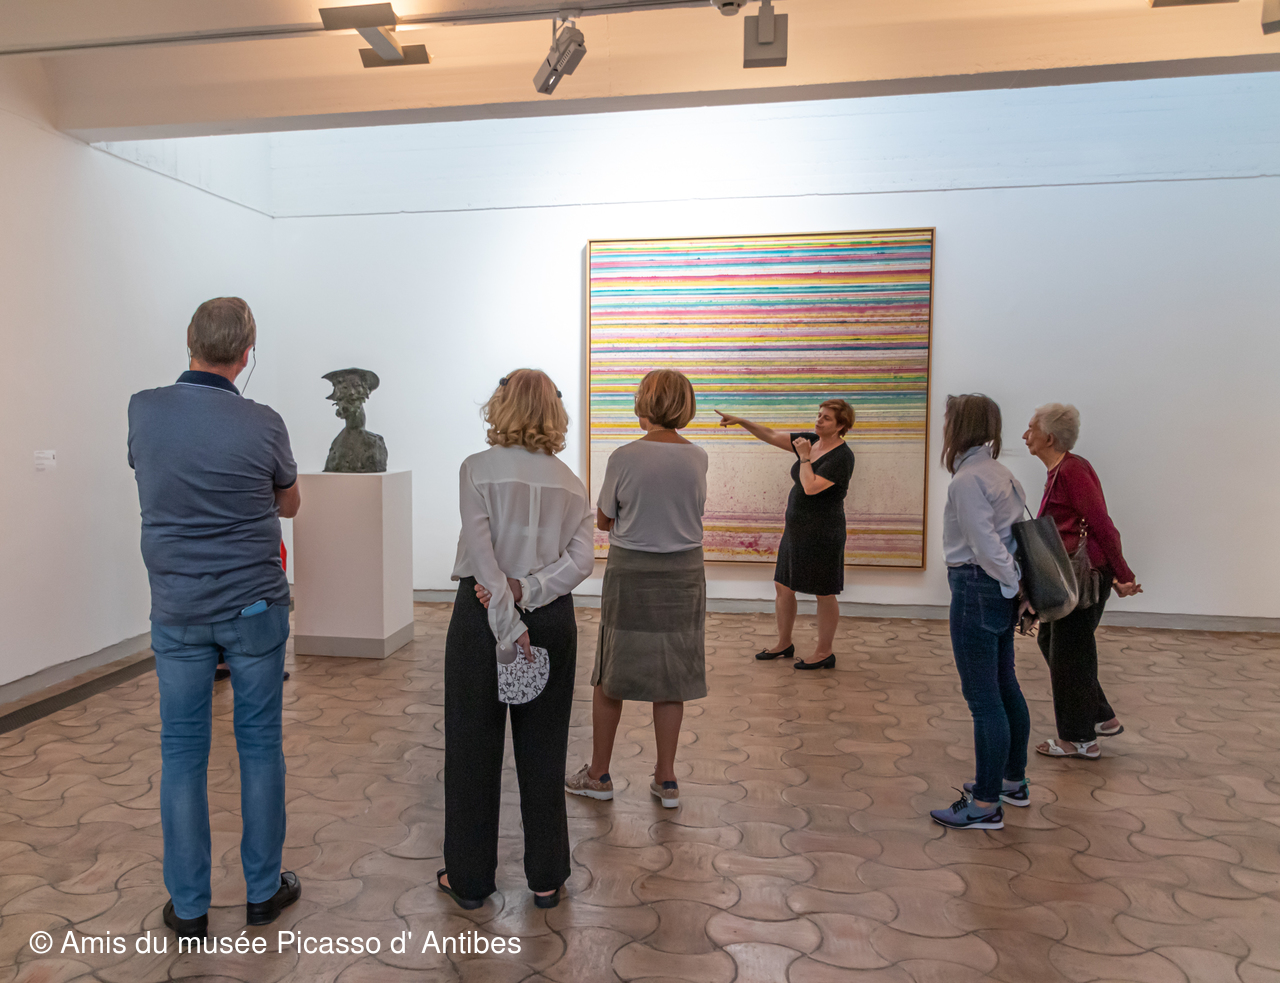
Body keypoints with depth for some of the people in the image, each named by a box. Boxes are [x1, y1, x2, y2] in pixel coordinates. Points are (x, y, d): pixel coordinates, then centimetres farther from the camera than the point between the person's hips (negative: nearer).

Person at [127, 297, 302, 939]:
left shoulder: (144, 411, -4)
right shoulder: (263, 425, -11)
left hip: (176, 609, 2)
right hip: (254, 606, -2)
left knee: (182, 750, 10)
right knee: (259, 744, 9)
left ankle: (189, 907, 19)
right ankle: (263, 890, 22)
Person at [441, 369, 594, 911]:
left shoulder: (479, 468, -6)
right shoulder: (569, 481, 5)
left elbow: (482, 552, -16)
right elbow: (581, 558, -6)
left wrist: (509, 623, -16)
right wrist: (527, 591, -12)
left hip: (482, 615, -3)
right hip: (554, 619, 3)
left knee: (473, 744, 11)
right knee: (544, 747, 13)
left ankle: (470, 877, 23)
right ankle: (546, 877, 23)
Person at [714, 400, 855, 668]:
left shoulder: (842, 457, -17)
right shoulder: (811, 442, 6)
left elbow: (811, 487, -26)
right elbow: (771, 436, 7)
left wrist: (804, 456, -16)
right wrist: (741, 421, -2)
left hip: (822, 532, -9)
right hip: (796, 528, 9)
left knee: (824, 594, 4)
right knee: (783, 586, 15)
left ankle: (825, 653, 19)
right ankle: (784, 644, 30)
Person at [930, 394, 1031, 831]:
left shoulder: (967, 480, -17)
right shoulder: (998, 472, 12)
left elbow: (986, 545, -22)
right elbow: (1018, 531, 12)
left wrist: (1013, 584, -10)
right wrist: (1018, 585, 10)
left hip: (977, 590, -10)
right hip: (999, 593, 10)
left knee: (983, 699, -2)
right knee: (1005, 688, 20)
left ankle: (986, 805, 8)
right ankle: (1013, 781, 34)